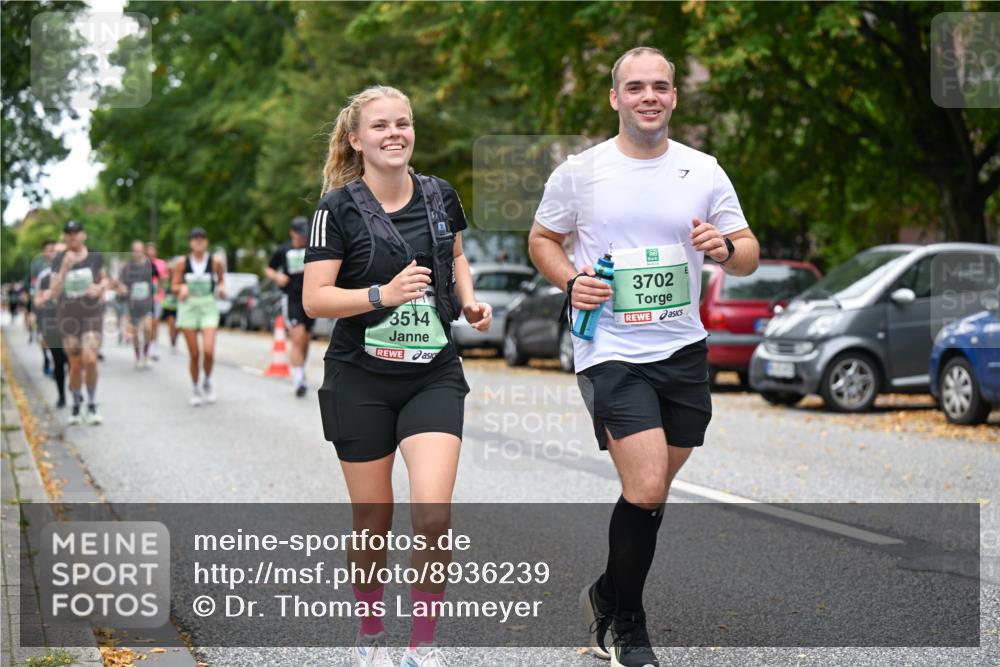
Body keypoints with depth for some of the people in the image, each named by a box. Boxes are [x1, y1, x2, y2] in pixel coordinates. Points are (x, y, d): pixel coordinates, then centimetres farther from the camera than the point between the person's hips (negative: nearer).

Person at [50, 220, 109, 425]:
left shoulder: (95, 257, -3)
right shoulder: (58, 260, -3)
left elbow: (104, 279, 12)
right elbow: (55, 291, -9)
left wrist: (100, 287, -11)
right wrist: (65, 268, -22)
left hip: (92, 314, -1)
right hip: (68, 316, 1)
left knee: (89, 359, -16)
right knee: (75, 365, 4)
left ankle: (92, 406, 2)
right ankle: (76, 405, 26)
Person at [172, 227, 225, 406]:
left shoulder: (215, 262, 1)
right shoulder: (182, 263, 1)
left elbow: (221, 281, 14)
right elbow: (174, 286, 5)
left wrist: (221, 288, -8)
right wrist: (182, 288, -17)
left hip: (208, 306, 0)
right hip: (189, 306, 0)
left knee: (208, 351, -15)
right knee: (194, 354, 1)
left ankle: (207, 382, 13)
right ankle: (195, 389, 21)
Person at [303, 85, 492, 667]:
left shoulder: (440, 196, 3)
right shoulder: (340, 207, -8)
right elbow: (314, 299, -11)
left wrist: (470, 300, 4)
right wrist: (383, 295, -24)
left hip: (434, 375, 2)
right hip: (361, 380, -2)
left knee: (434, 513, -14)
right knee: (373, 520, 7)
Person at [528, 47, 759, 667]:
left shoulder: (704, 172, 4)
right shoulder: (579, 172, -1)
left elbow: (749, 255, 8)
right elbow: (542, 238, 11)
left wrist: (726, 247, -15)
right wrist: (571, 281, -8)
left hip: (683, 350, 4)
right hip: (611, 352, -4)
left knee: (654, 492, 12)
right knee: (646, 490, -15)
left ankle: (607, 596, 36)